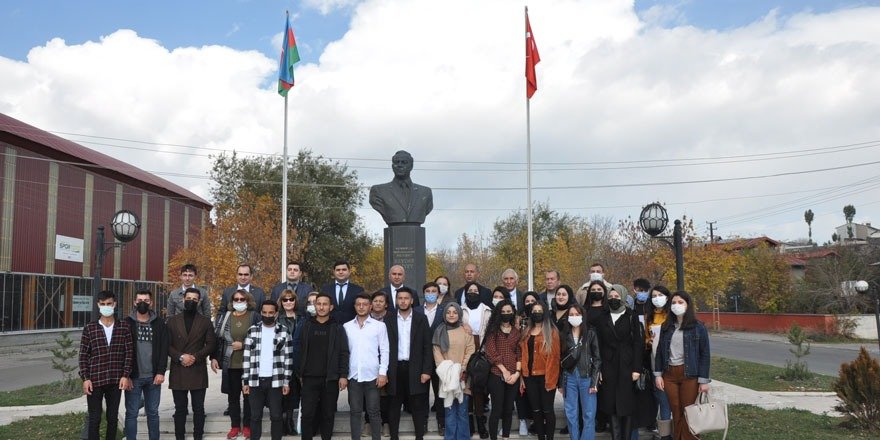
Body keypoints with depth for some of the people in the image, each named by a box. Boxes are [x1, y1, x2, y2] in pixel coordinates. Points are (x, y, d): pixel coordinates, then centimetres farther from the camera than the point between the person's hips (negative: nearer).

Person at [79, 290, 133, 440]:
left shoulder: (124, 327, 3)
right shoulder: (89, 328, 1)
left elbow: (129, 353, 2)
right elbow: (83, 355, 1)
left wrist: (126, 376, -6)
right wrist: (85, 379, -6)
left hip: (116, 381, 1)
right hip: (95, 380, -1)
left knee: (113, 418, 9)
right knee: (94, 419, 3)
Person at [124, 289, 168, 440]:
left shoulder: (159, 323, 5)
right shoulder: (127, 323, 0)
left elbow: (164, 348, 3)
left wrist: (161, 372, -6)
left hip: (153, 376, 2)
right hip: (133, 376, -2)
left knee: (153, 412, 10)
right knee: (131, 413, 3)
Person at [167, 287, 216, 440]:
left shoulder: (205, 322, 7)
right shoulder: (172, 321, 7)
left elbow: (211, 344, 3)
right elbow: (166, 345, 2)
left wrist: (196, 357, -11)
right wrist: (180, 357, -12)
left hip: (198, 371, 0)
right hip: (178, 371, 0)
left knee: (199, 409, 3)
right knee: (180, 409, 6)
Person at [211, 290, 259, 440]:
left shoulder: (255, 316, -2)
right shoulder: (225, 317, 7)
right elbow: (216, 338, 7)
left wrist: (243, 345, -13)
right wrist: (214, 358, 0)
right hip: (230, 364, 3)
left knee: (248, 396, 6)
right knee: (233, 396, 10)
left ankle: (247, 426, 18)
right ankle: (235, 426, 21)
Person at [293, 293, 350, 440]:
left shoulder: (337, 328, 2)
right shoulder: (305, 326, 5)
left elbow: (344, 353, -1)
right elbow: (297, 351, 6)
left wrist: (343, 375, -8)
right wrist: (299, 373, 1)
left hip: (331, 378, 0)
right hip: (310, 378, 1)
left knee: (328, 414, 6)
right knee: (307, 414, -2)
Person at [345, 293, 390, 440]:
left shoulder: (379, 325, 3)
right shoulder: (347, 326, 8)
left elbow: (384, 351, 1)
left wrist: (383, 373, -7)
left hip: (372, 375, -2)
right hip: (353, 376, 2)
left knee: (374, 412, 2)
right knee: (355, 411, 6)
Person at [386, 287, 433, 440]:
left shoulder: (421, 319, 2)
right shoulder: (389, 319, 4)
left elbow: (427, 346, 0)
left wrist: (427, 370, -6)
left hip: (415, 368, -1)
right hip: (394, 368, 1)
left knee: (418, 406, 3)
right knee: (394, 406, 7)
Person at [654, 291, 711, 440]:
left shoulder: (698, 327, -3)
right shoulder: (666, 326, 9)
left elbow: (704, 354, -4)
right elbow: (660, 351, 11)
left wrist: (703, 380, -8)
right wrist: (658, 374, 4)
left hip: (689, 374, -3)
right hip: (669, 374, 3)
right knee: (676, 413, 7)